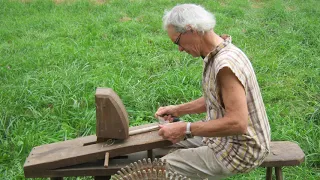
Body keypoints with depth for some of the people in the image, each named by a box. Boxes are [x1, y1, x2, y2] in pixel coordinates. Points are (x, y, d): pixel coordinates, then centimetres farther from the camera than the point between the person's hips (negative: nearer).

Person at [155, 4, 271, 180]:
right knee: (167, 139, 17)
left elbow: (237, 123, -33)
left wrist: (186, 129, -27)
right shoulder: (217, 53, 2)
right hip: (226, 136, 10)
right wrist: (178, 110, 9)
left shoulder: (225, 63, -29)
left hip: (241, 150, -10)